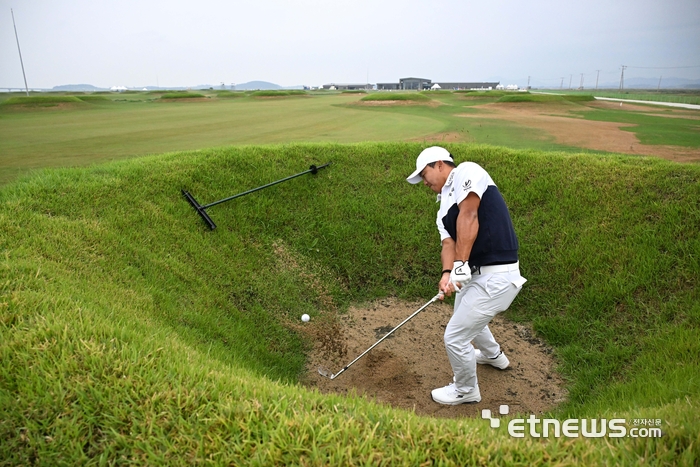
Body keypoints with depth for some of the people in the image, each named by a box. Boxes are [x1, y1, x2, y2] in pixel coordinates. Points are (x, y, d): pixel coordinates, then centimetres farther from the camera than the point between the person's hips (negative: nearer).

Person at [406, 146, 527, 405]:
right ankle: (493, 356, 63)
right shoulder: (444, 207, 16)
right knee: (468, 318, 34)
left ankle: (465, 390, 27)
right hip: (474, 274, 10)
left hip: (496, 277, -10)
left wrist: (460, 265, -26)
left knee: (455, 337, -1)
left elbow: (468, 216, -22)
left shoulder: (467, 171, -10)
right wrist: (447, 273, -18)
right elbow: (448, 243, 2)